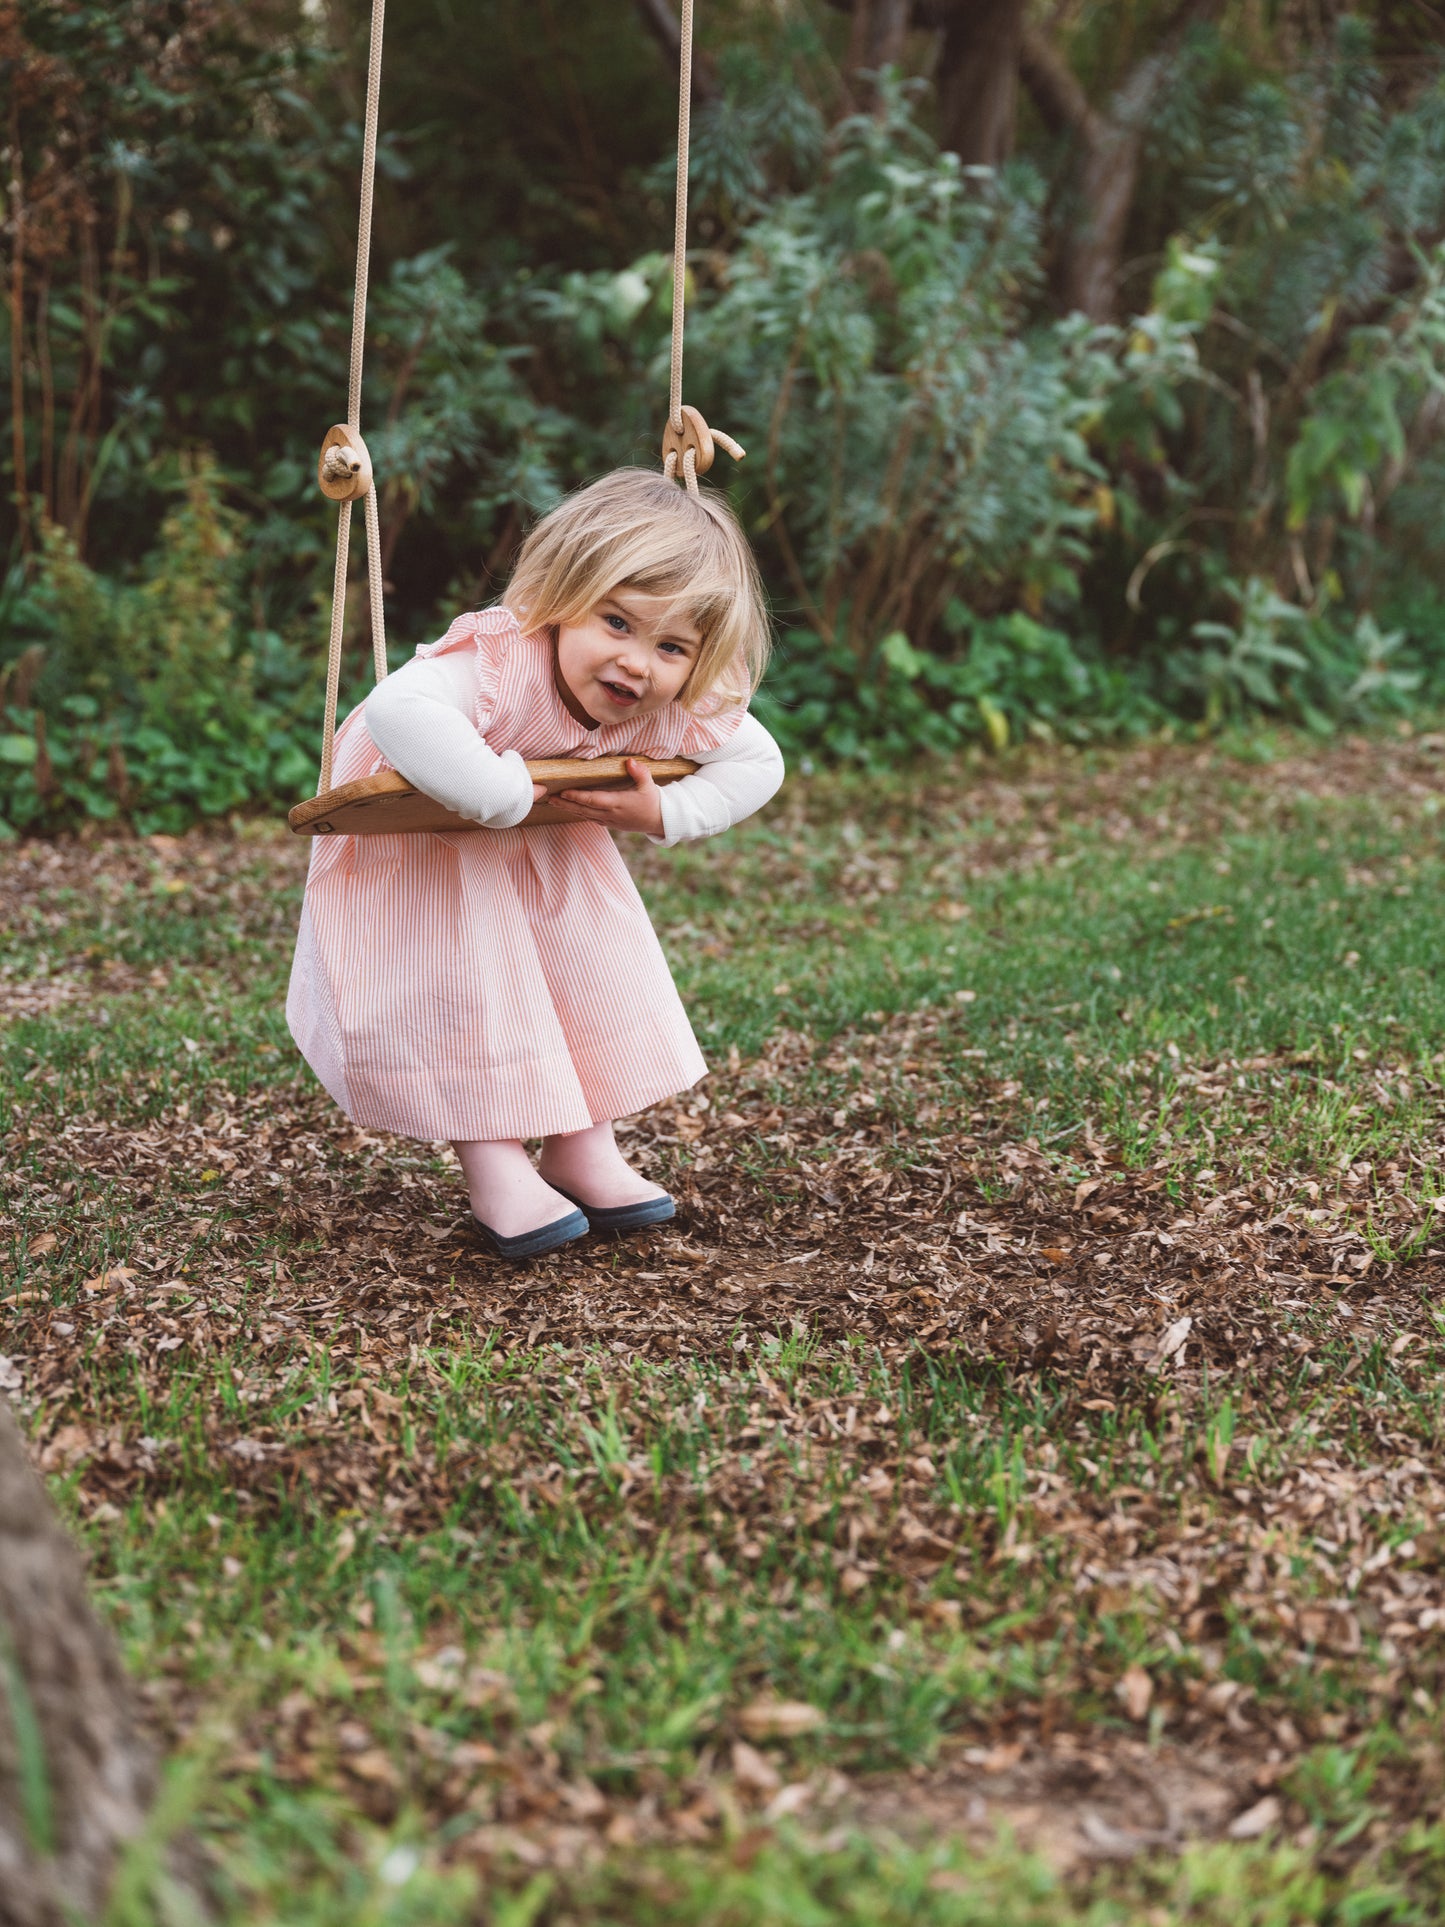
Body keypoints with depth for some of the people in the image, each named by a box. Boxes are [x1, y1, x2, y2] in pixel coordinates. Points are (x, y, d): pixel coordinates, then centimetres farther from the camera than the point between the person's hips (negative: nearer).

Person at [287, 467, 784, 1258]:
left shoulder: (679, 710, -26)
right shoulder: (502, 660, -46)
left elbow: (759, 763, -8)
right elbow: (398, 711, -63)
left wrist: (665, 813, -24)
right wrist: (503, 794, -55)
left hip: (546, 844, 6)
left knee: (593, 955, 5)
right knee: (465, 979, -13)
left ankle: (582, 1147, 17)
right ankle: (493, 1163, -2)